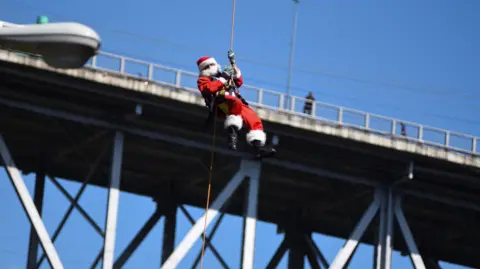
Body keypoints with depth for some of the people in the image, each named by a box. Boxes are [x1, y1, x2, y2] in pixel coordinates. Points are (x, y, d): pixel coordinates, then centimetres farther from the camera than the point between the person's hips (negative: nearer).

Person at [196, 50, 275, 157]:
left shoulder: (222, 75, 38)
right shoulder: (203, 80, 20)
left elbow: (239, 82, 29)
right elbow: (209, 88, -3)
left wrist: (233, 64, 26)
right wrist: (223, 79, -3)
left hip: (239, 105, 6)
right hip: (221, 105, -6)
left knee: (255, 120, -11)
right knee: (235, 103, -39)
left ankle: (258, 145, -21)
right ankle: (232, 133, -46)